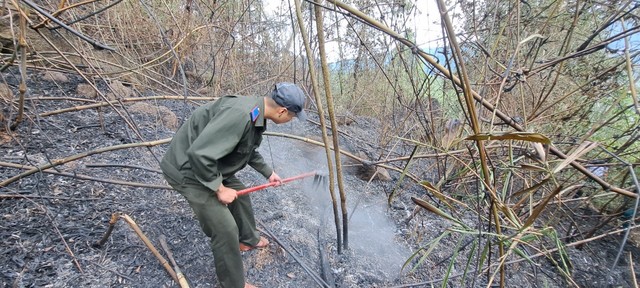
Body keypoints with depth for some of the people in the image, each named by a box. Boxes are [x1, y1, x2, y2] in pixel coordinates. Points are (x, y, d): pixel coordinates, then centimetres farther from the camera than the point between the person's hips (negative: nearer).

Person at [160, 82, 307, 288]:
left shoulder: (256, 113, 0)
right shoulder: (240, 115, -33)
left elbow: (249, 151, 18)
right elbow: (199, 154, -34)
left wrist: (268, 172, 26)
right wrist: (219, 189, -22)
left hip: (209, 165, 10)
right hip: (188, 169, -10)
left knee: (240, 194, 23)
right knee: (226, 228, -7)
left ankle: (248, 240, 48)